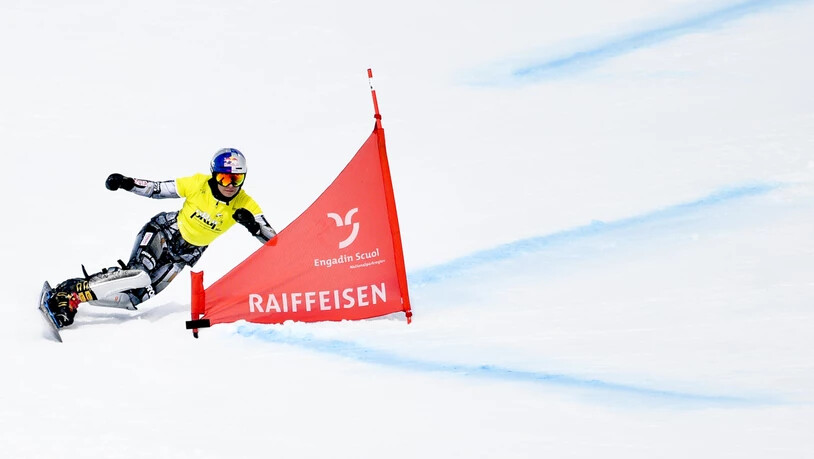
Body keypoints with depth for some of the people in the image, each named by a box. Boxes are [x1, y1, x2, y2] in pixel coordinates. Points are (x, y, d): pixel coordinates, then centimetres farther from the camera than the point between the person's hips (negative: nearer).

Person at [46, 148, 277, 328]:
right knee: (138, 276, -30)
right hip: (164, 233, -2)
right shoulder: (198, 184, -18)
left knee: (134, 298, -10)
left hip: (184, 255, 2)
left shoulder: (244, 205, -14)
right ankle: (71, 292, -25)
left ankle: (70, 302, -1)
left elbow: (272, 238, -15)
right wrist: (127, 183, -22)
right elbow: (157, 189, -8)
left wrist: (253, 225, -35)